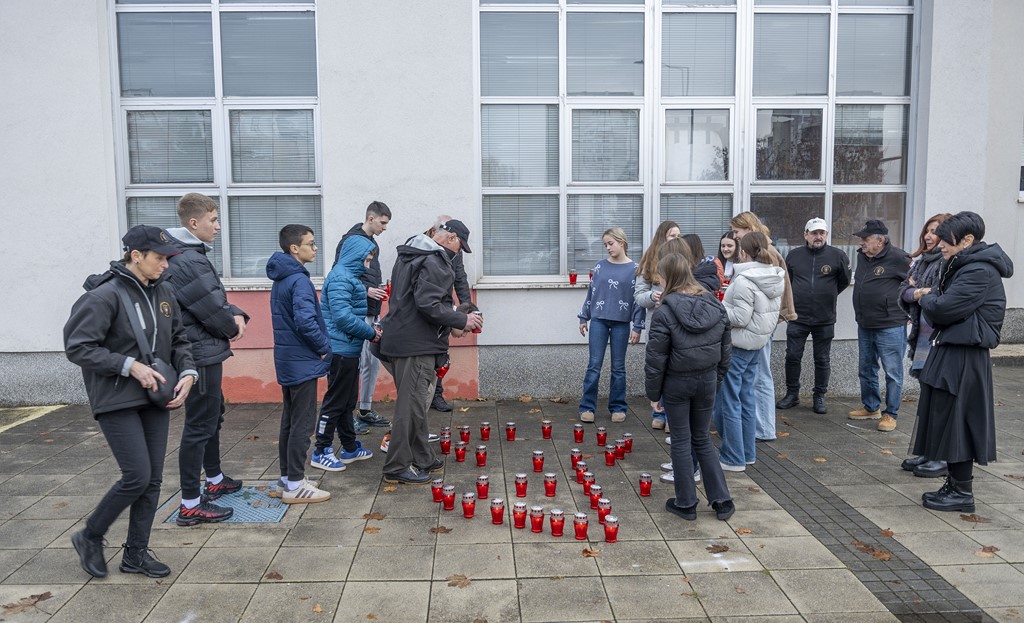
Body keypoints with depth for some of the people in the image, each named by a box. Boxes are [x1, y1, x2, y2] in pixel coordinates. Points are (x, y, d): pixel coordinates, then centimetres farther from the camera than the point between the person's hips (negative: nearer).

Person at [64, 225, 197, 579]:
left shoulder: (163, 294, 5)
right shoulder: (105, 296, -14)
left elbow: (179, 340, 13)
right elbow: (77, 347, -14)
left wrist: (187, 373, -4)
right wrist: (130, 366, -20)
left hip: (155, 399, 7)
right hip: (117, 402, -6)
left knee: (153, 480, 9)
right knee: (137, 477, -8)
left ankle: (136, 553, 24)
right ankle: (90, 537, 18)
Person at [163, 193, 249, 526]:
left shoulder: (191, 255, 12)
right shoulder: (188, 262, -22)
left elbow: (216, 298, 15)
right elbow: (211, 310, -21)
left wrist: (236, 315, -4)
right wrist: (234, 328, -2)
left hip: (204, 352, 11)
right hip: (201, 353, -11)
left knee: (214, 414, 23)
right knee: (199, 426, -5)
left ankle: (215, 479, 39)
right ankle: (191, 505, 2)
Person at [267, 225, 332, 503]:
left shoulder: (280, 279, 12)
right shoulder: (299, 280, -18)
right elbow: (305, 321, -29)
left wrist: (318, 346, 13)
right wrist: (324, 347, -14)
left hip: (286, 360, 10)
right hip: (302, 362, -9)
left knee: (289, 420, 16)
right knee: (303, 423, -2)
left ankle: (288, 476, 26)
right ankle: (294, 485, 4)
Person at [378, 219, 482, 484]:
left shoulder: (409, 255, 18)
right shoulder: (434, 262, -15)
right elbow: (429, 304, -24)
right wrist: (463, 320, -13)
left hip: (401, 340, 10)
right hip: (416, 345, -10)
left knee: (416, 402, 17)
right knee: (412, 405, -3)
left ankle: (421, 459, 26)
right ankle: (397, 467, 4)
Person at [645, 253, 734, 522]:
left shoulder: (665, 312, -18)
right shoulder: (716, 306, -1)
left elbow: (656, 357, -14)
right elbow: (726, 348, 7)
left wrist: (653, 390, -2)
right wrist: (716, 379, 16)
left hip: (677, 382, -5)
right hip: (707, 380, 5)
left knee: (681, 441, 8)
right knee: (703, 439, 18)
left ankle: (685, 503, 17)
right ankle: (722, 500, 18)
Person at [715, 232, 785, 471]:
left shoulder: (744, 280, -20)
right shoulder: (777, 277, 7)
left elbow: (740, 318, -23)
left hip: (737, 345, -9)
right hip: (758, 343, 9)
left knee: (728, 400, 1)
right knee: (747, 397, 17)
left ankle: (733, 458, 7)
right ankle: (748, 453, 26)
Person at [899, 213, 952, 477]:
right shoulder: (921, 260, 14)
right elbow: (904, 291, 10)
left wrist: (919, 292, -9)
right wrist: (918, 293, -8)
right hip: (923, 334, 8)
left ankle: (945, 457, 9)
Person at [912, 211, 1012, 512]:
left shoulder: (980, 271, -17)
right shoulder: (961, 266, 14)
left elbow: (944, 309, -23)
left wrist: (926, 297, -4)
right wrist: (930, 297, -4)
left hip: (963, 359, -10)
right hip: (949, 353, 10)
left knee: (955, 422, -2)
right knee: (947, 422, 14)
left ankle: (963, 493, 9)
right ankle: (954, 484, 25)